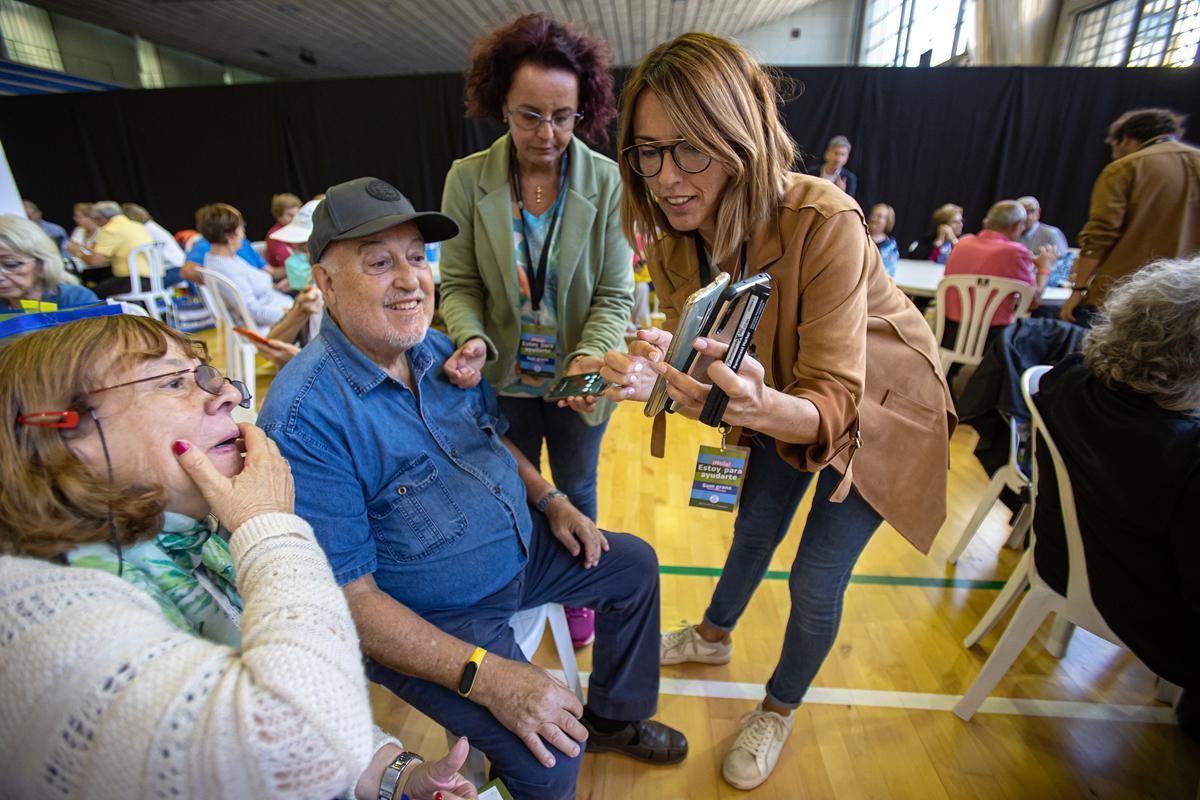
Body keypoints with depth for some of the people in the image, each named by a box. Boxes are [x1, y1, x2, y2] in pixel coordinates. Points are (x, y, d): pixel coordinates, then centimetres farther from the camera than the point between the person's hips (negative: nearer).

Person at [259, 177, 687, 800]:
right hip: (430, 623, -7)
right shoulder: (305, 418, -27)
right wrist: (486, 676, -28)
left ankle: (614, 719, 36)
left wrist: (548, 499, 0)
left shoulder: (440, 350, -2)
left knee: (635, 565, 16)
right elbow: (348, 599, -25)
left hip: (520, 547, 8)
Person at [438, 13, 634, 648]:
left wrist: (590, 357, -29)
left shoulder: (607, 181, -12)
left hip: (578, 379, 0)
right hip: (505, 377, 1)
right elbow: (458, 282, -6)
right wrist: (471, 340, -26)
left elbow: (615, 294, -12)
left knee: (575, 490, 20)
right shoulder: (467, 179, -9)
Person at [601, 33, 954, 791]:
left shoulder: (823, 222, -36)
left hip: (877, 407, -4)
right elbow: (693, 362, -14)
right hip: (777, 398, 5)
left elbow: (833, 403, -36)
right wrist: (648, 378, -36)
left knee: (816, 580, 3)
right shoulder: (675, 237, -17)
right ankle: (715, 636, 51)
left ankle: (780, 709, 35)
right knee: (754, 529, 21)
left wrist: (764, 407, -58)